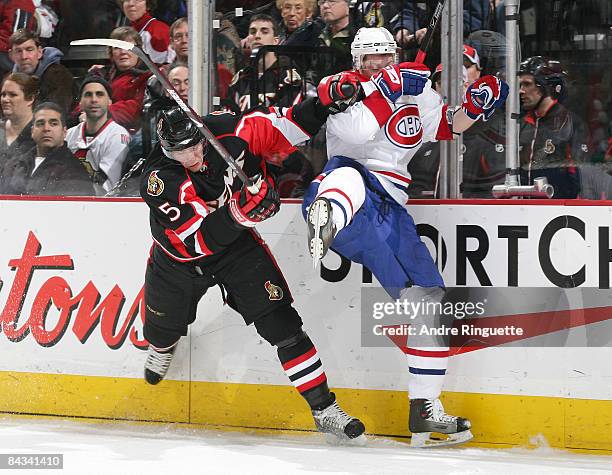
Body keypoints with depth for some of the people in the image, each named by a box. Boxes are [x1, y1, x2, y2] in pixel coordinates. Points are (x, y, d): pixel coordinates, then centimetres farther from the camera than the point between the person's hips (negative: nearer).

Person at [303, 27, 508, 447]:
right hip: (351, 200, -6)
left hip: (389, 211, 6)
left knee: (431, 301, 3)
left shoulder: (418, 93, 17)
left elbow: (447, 127, 29)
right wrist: (388, 86, -25)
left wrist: (475, 106, 10)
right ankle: (325, 220, -82)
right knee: (349, 173, -42)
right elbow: (357, 131, -19)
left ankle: (425, 410, 11)